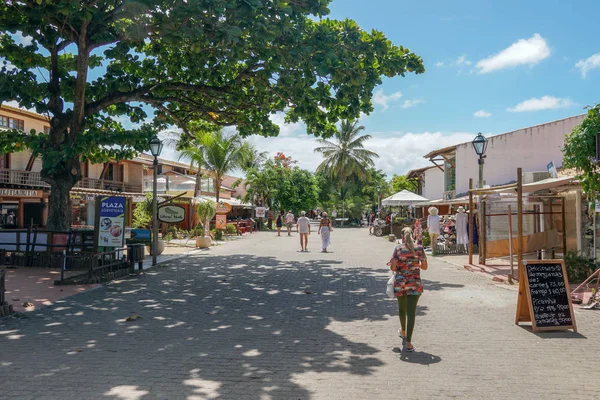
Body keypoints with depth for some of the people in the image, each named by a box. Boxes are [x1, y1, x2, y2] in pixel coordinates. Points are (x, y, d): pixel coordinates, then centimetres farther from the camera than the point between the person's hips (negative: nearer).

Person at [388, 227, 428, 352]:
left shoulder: (398, 249, -7)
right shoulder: (419, 248, -2)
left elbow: (393, 267, -10)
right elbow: (424, 266, 2)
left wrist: (391, 264, 12)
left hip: (400, 283, 0)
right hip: (415, 284, 0)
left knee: (402, 308, 23)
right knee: (411, 312, -1)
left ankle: (403, 331, 46)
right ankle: (408, 343, -7)